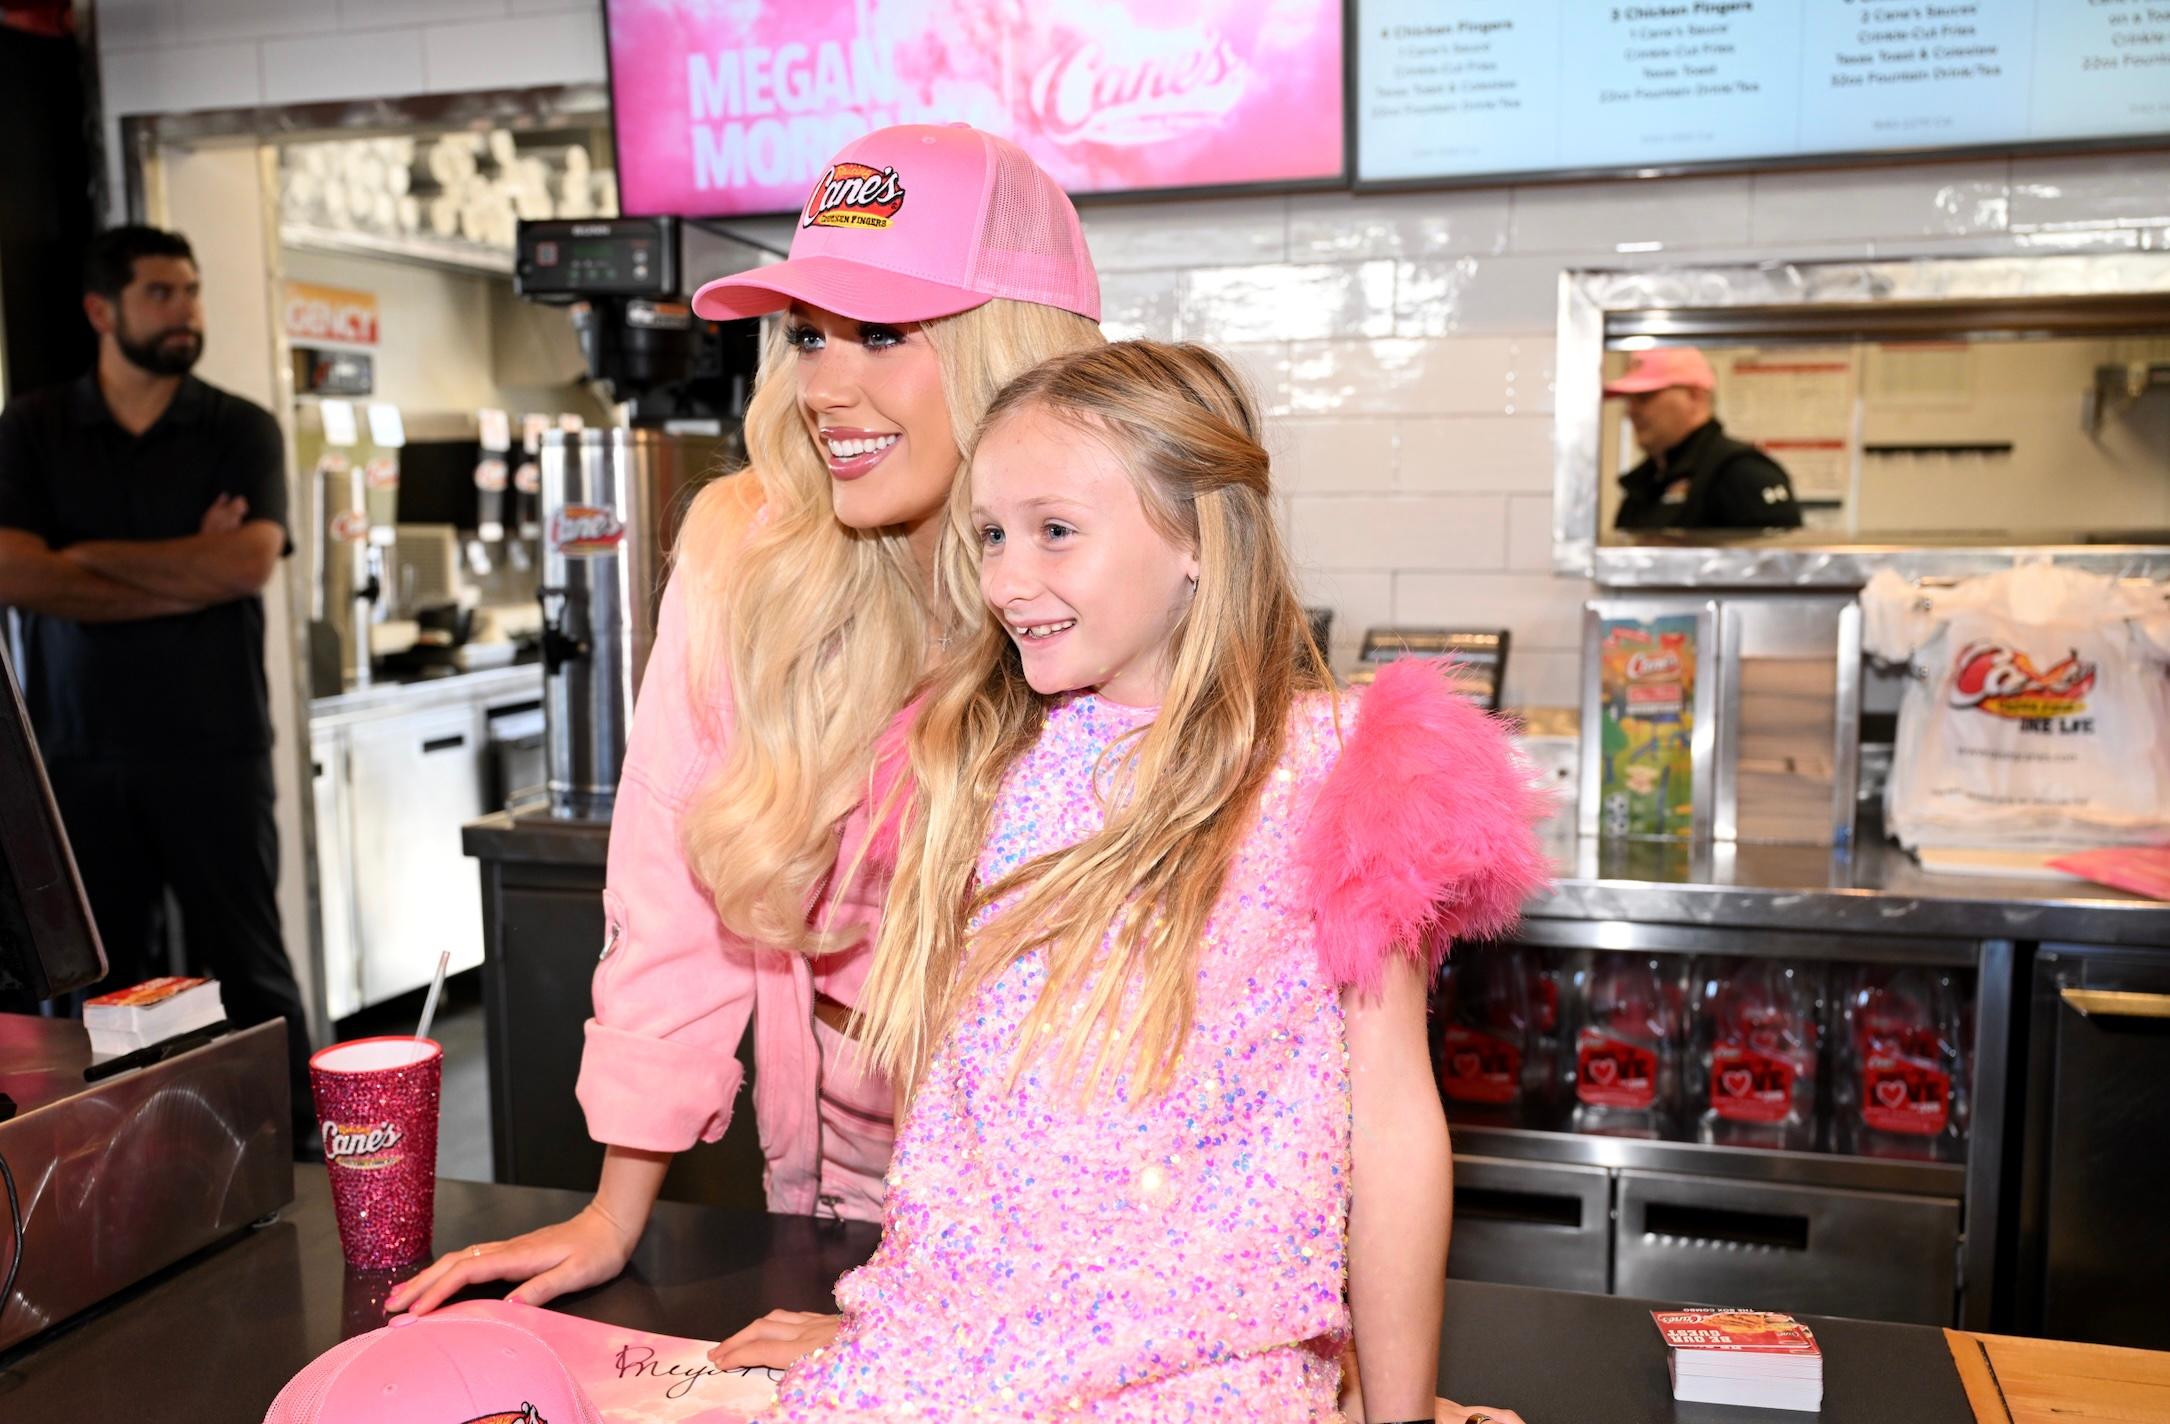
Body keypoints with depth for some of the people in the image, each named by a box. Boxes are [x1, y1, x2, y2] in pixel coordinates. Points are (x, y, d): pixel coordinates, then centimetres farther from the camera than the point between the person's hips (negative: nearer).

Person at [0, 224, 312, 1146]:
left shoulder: (241, 430, 5)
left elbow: (250, 561, -11)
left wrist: (92, 557, -4)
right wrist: (186, 574, -9)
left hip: (213, 748, -1)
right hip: (77, 750, 2)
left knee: (244, 966, 1)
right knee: (99, 976, 6)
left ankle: (292, 1157, 8)